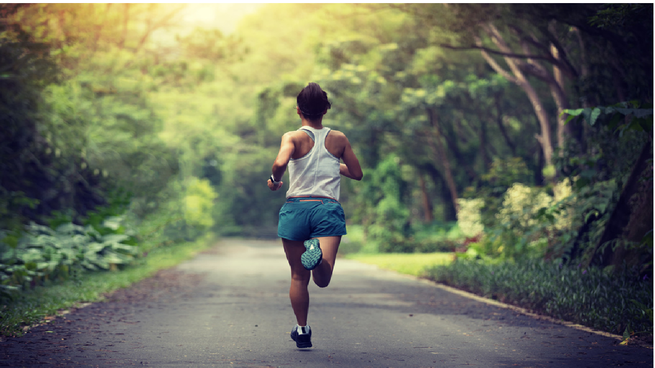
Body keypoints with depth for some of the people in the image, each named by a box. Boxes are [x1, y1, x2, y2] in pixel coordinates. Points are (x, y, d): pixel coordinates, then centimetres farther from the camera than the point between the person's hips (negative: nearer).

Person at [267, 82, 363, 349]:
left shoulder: (293, 137, 1)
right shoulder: (338, 139, 11)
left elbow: (280, 162, -19)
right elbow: (357, 174, 18)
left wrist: (274, 181, 1)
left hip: (296, 208, 0)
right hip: (329, 208, 0)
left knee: (299, 276, 14)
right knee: (323, 279, -13)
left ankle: (302, 331, 19)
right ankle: (318, 254, -45)